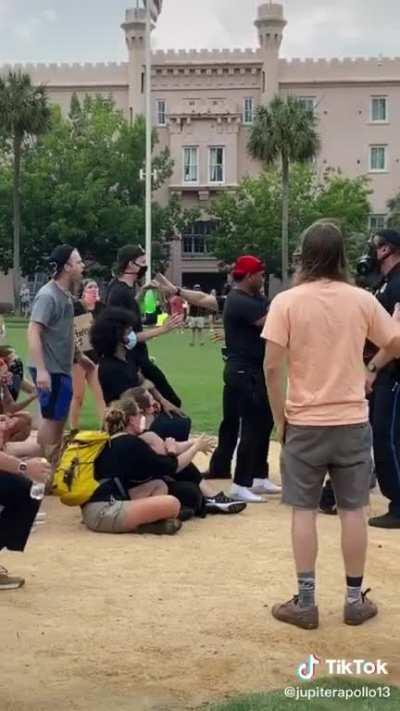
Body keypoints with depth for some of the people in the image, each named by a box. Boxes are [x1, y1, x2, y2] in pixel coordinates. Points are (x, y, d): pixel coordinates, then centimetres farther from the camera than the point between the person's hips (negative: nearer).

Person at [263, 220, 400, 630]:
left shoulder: (287, 301, -7)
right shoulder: (362, 300, -2)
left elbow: (272, 367, -11)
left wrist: (279, 419, 1)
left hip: (304, 423, -1)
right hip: (352, 421, 1)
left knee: (304, 511, 6)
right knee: (353, 510, 9)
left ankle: (305, 602, 8)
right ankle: (355, 600, 17)